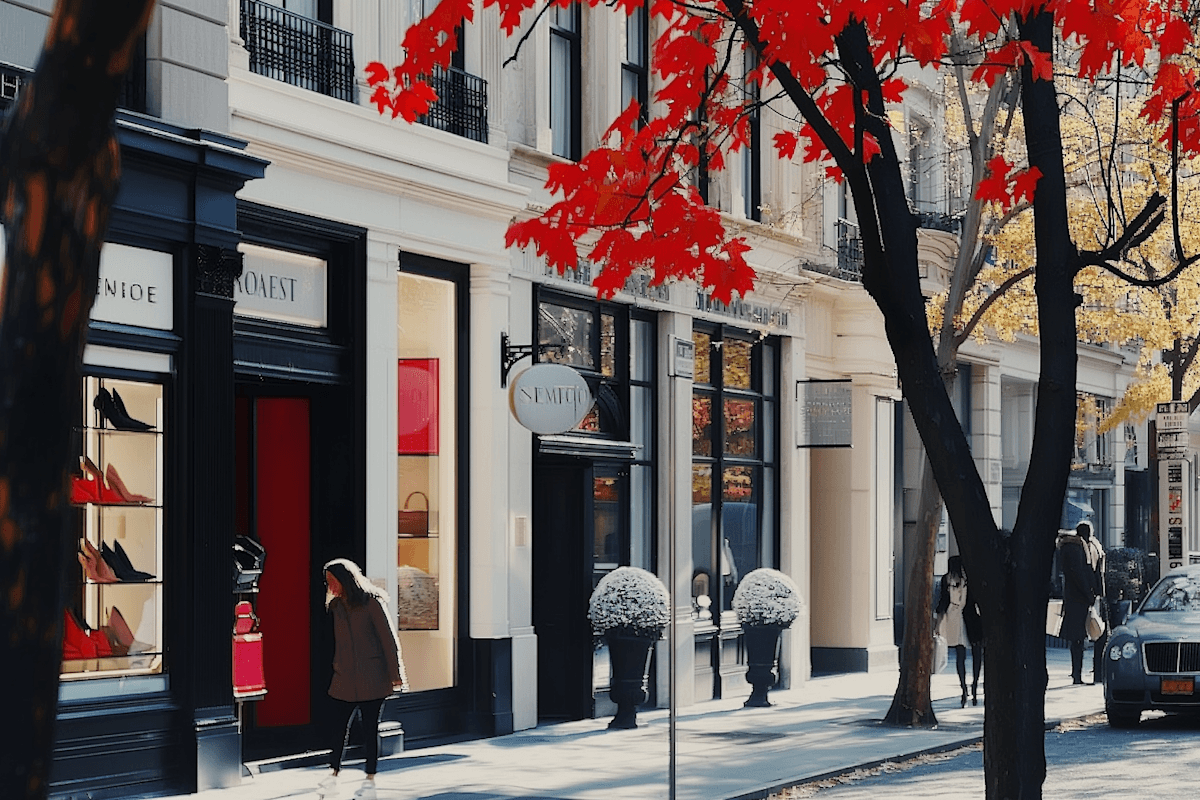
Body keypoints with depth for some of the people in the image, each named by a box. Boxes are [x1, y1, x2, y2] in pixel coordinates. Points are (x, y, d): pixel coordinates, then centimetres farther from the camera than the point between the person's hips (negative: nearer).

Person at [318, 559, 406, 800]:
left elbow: (388, 639, -9)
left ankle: (370, 780, 7)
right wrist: (338, 668, 15)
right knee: (339, 725, 1)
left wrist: (395, 676, -11)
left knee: (370, 727, 1)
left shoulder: (372, 603, -9)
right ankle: (333, 776, 7)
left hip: (371, 678, -5)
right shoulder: (337, 606, 10)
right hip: (345, 678, 5)